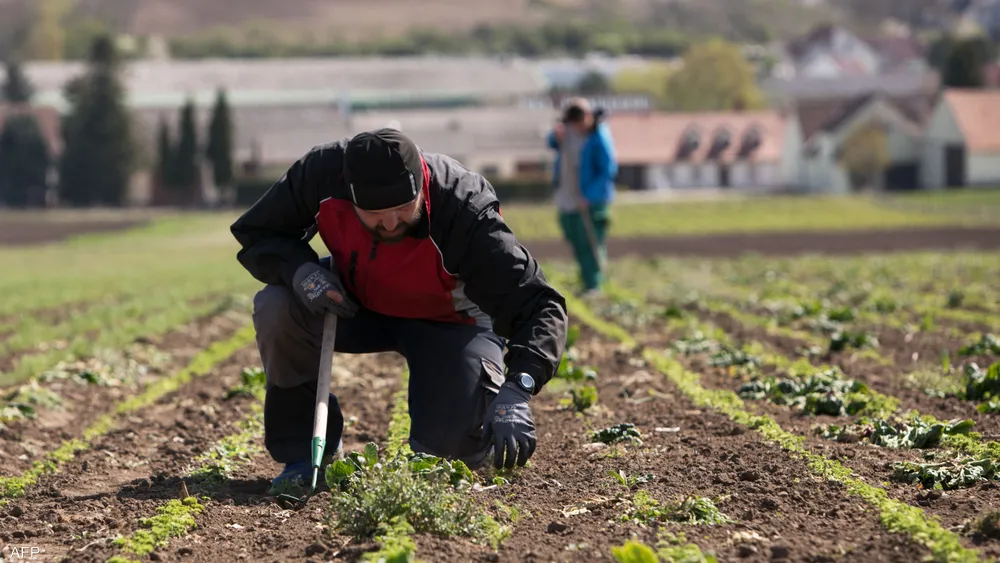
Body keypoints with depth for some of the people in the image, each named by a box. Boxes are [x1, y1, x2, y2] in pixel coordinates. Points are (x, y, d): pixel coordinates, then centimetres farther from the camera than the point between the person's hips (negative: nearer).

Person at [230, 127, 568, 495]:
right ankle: (305, 453, -7)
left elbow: (540, 306, -38)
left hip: (449, 323, -3)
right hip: (353, 303, 3)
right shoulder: (324, 172, -29)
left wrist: (516, 390, -54)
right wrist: (299, 269, -33)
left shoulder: (464, 213, -37)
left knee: (449, 443, -25)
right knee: (276, 310, -27)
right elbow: (254, 233, -11)